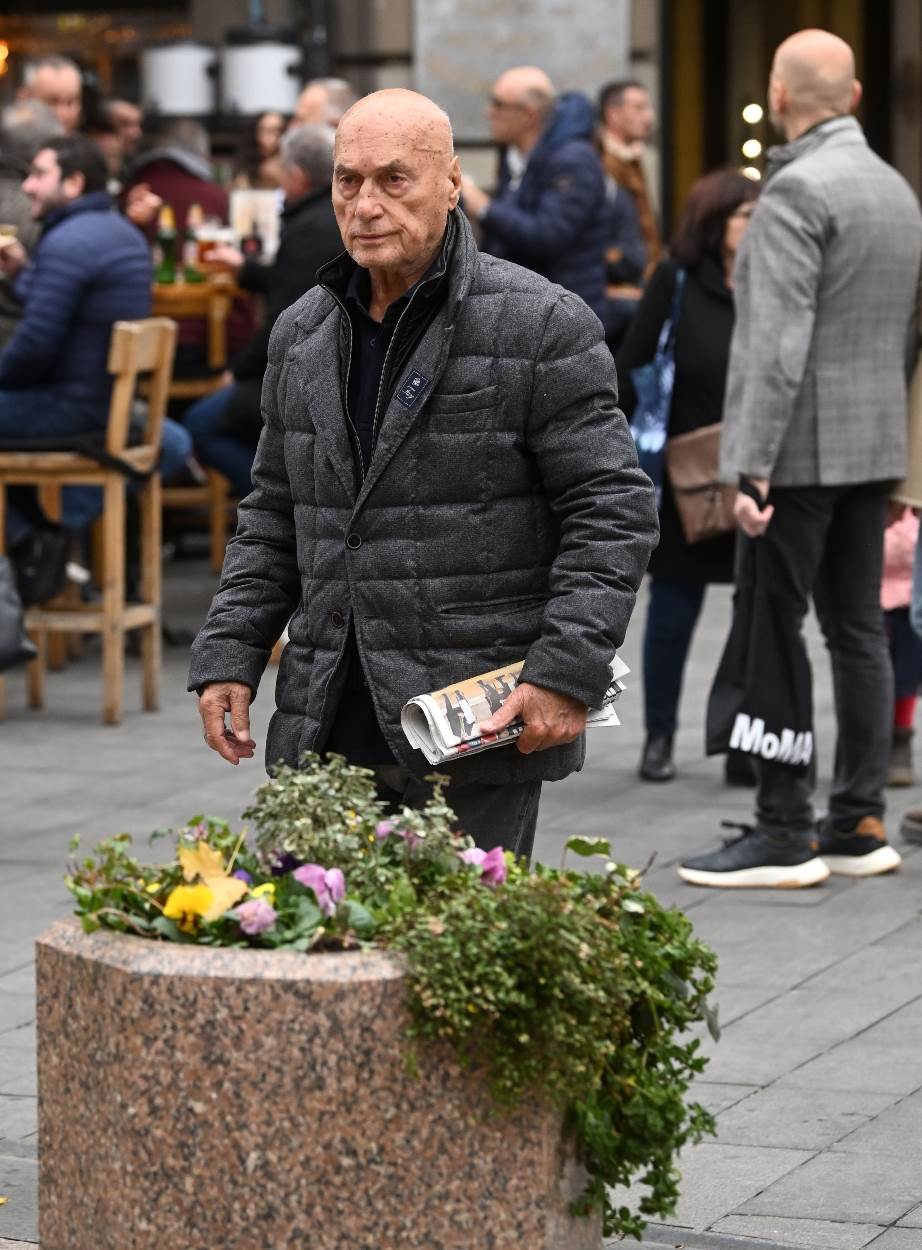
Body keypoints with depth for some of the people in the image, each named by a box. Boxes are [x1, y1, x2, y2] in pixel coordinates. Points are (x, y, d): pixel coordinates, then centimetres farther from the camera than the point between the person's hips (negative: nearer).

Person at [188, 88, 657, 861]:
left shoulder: (541, 326, -6)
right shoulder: (303, 335, 14)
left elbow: (613, 511, -8)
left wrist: (569, 672, -16)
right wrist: (229, 655, 10)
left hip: (481, 732, -5)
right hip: (326, 728, 6)